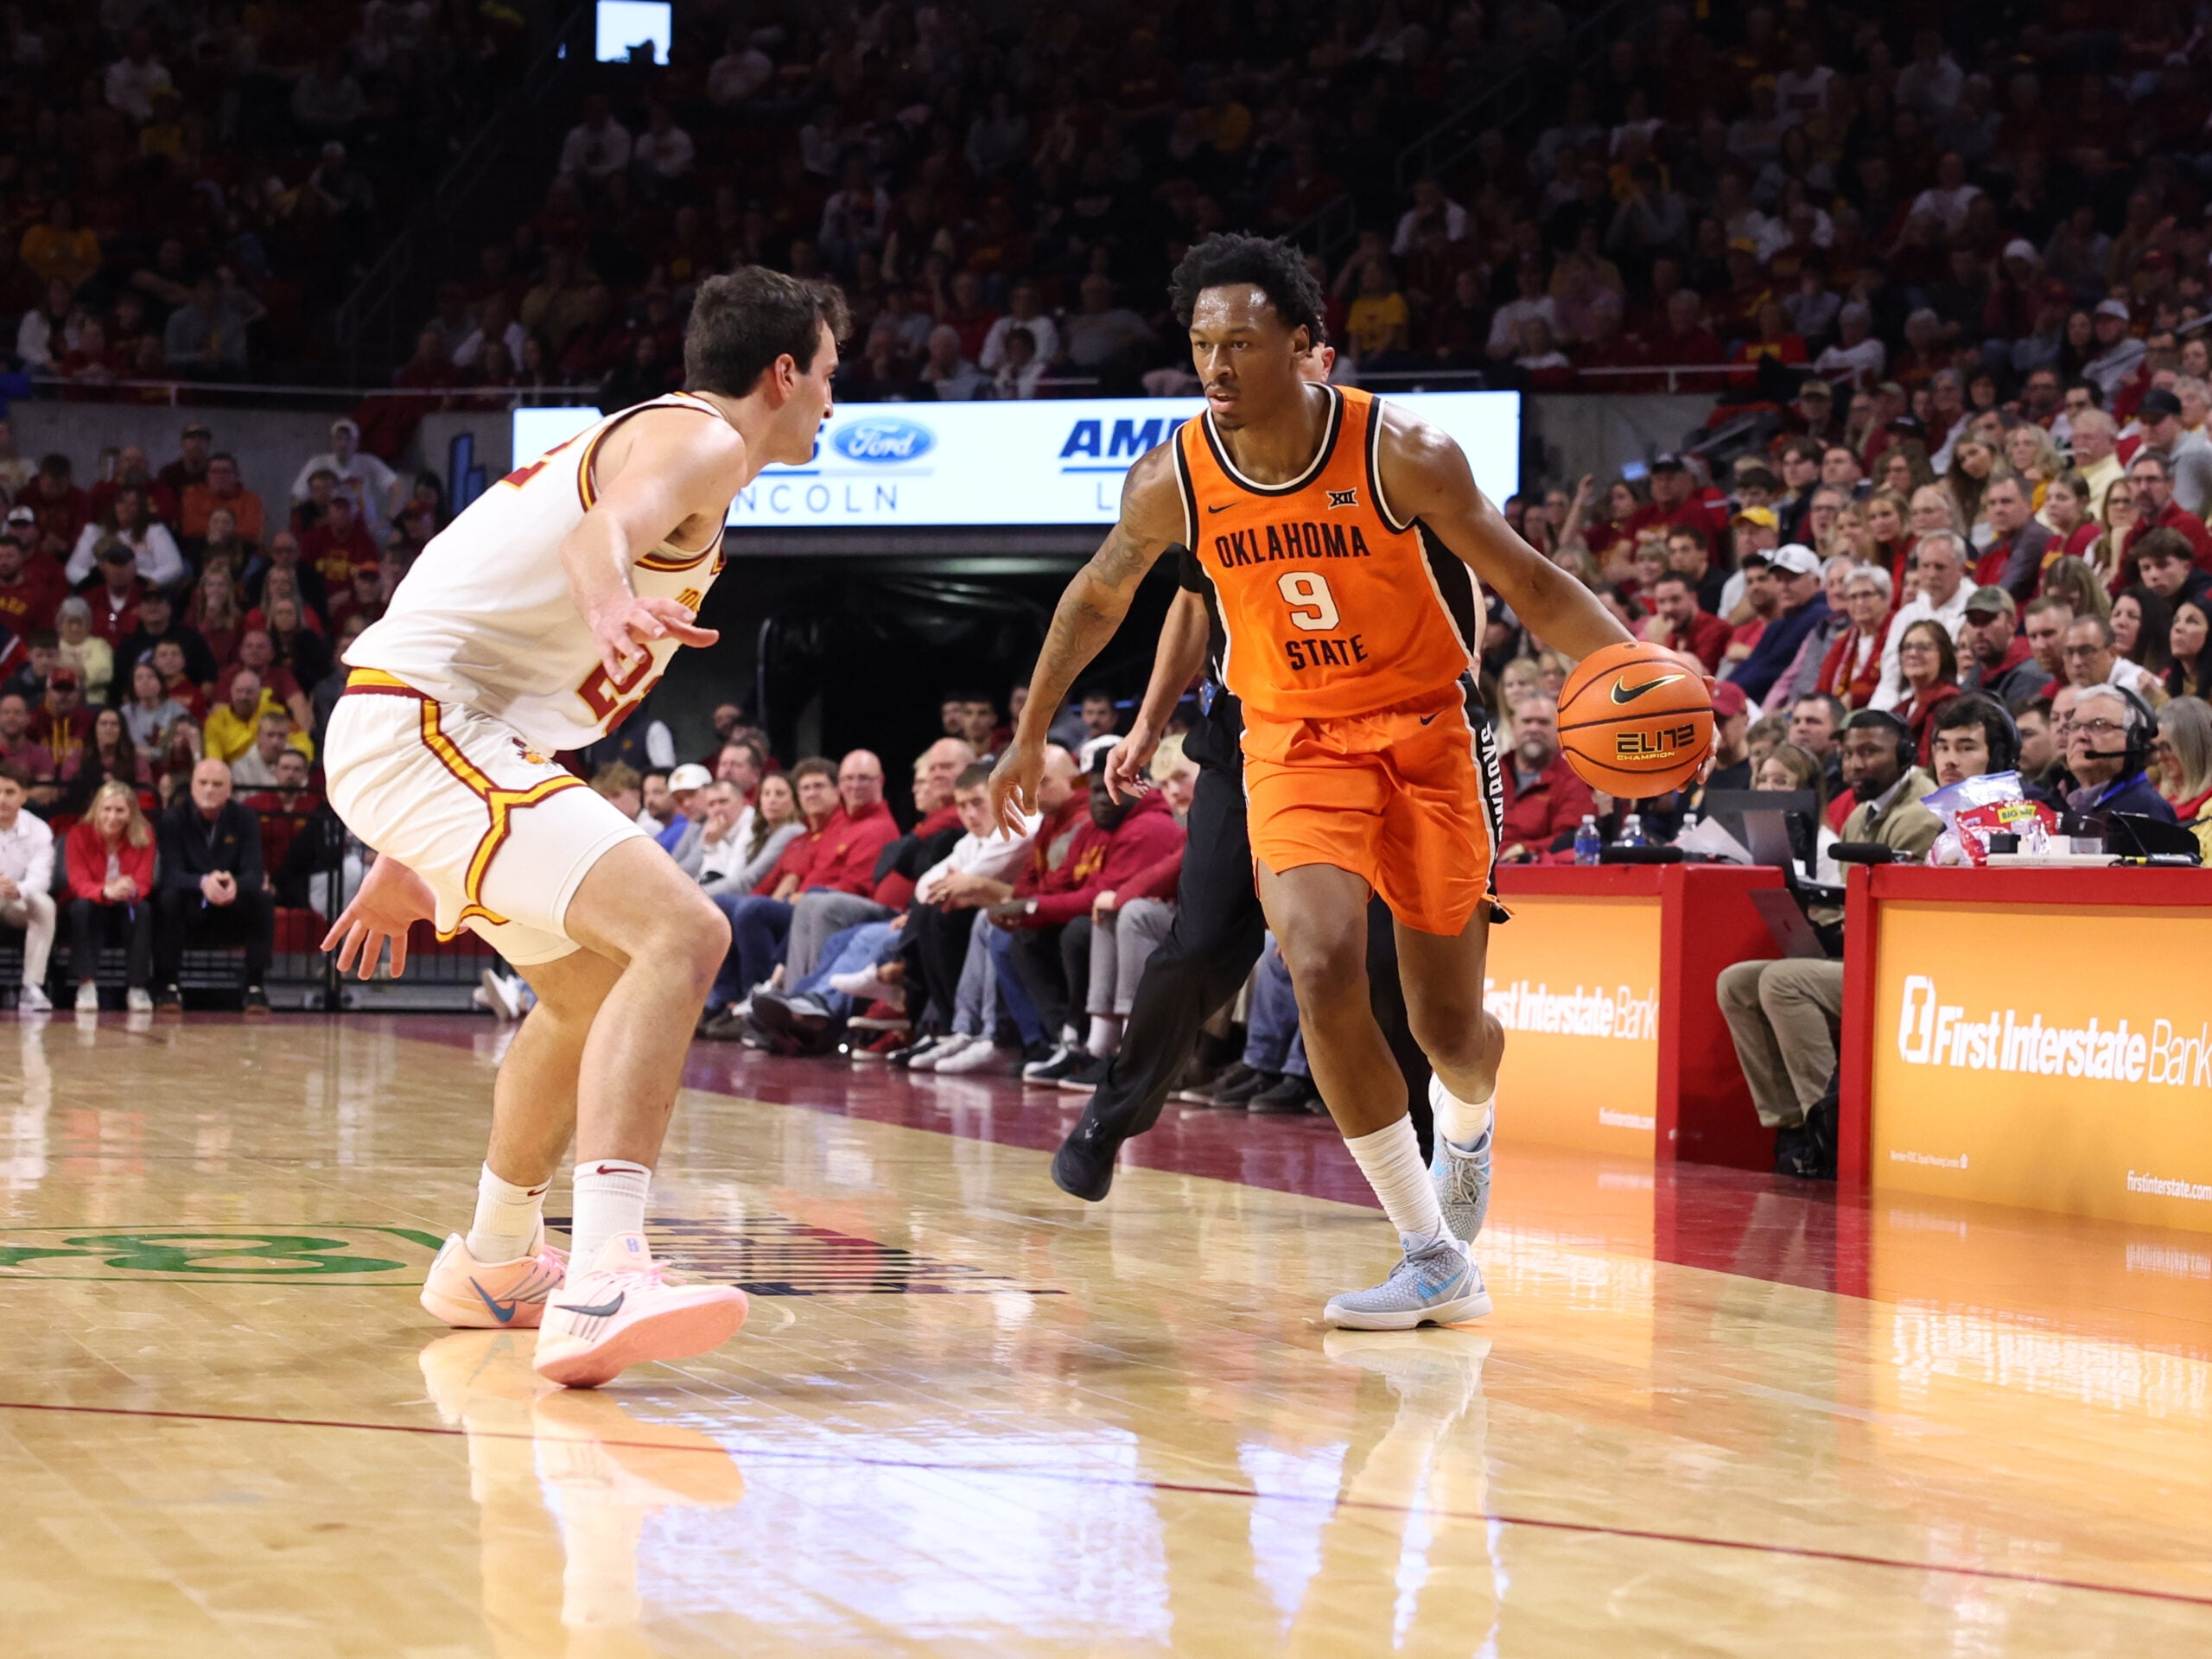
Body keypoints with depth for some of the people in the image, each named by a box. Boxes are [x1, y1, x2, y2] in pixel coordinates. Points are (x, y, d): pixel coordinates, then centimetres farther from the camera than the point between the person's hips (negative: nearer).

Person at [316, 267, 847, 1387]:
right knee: (680, 933, -26)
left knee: (596, 984, 29)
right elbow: (605, 525, -29)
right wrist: (613, 602, -54)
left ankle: (495, 1263, 45)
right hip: (426, 724, -11)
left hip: (417, 730, 11)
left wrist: (409, 859, 34)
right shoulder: (700, 440, -5)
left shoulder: (646, 434, 26)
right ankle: (603, 1283, -40)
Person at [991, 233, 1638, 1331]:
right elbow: (1097, 599, 9)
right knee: (1323, 971, -24)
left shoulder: (1401, 454, -18)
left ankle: (1466, 1118, 47)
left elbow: (1529, 585, -11)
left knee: (1450, 1029, 5)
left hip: (1423, 728, -1)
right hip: (1293, 743, 1)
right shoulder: (1172, 480, -10)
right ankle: (1433, 1260, -13)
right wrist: (1030, 736, 17)